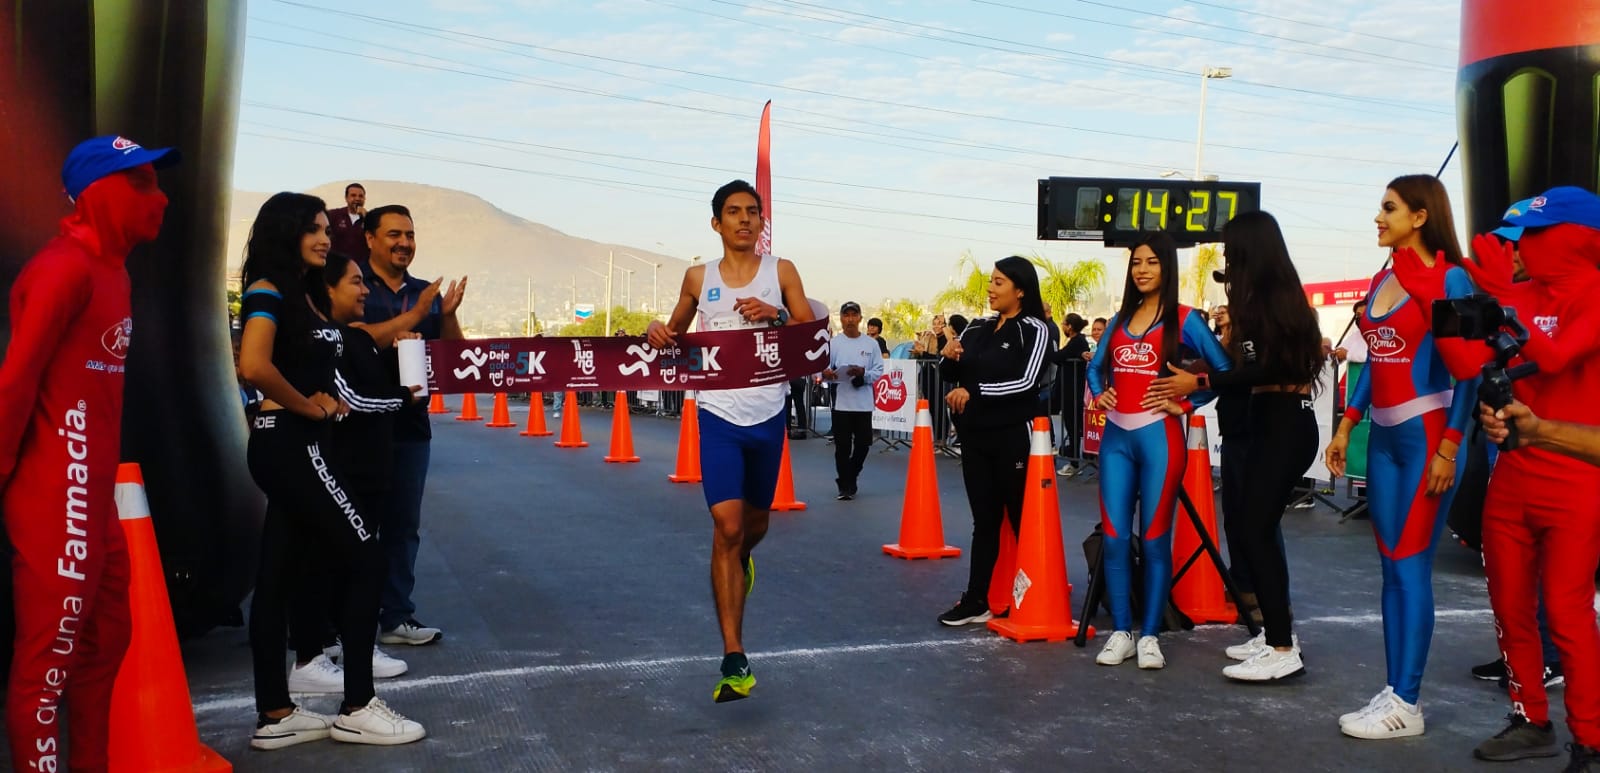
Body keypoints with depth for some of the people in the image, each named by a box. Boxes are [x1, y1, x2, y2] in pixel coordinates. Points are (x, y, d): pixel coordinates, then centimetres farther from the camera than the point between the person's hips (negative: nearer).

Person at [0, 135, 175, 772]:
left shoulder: (109, 267, 15)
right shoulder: (67, 267, -14)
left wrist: (101, 481, 11)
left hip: (94, 494, 10)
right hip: (56, 498, -10)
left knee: (105, 641, 19)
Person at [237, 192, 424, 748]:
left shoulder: (307, 293, 16)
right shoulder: (269, 290, -11)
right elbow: (254, 366, -26)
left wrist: (329, 400, 4)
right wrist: (308, 408, -13)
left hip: (300, 446, 9)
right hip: (287, 445, -9)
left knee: (280, 575, 9)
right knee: (364, 558, -7)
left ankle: (275, 716, 15)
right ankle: (358, 708, 1)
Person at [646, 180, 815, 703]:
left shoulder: (781, 271, 3)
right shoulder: (698, 278, 6)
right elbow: (676, 333, 19)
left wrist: (776, 315, -18)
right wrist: (658, 335, -4)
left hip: (768, 416, 1)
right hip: (720, 416, -1)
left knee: (755, 523, 16)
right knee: (726, 525, -13)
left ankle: (741, 561, 56)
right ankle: (734, 659, -10)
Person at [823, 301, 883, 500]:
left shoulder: (871, 344, 4)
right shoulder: (833, 343, 1)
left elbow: (879, 371, 3)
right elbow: (823, 368, -3)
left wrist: (863, 373, -15)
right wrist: (826, 374, -25)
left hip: (864, 403, 2)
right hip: (841, 403, -2)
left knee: (863, 444, 7)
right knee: (843, 446, 0)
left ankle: (850, 477, 30)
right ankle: (845, 486, 11)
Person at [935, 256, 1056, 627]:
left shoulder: (1035, 330, -7)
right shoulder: (978, 327, 9)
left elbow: (1025, 383, -18)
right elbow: (950, 375, 12)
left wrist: (974, 392, -21)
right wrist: (948, 357, -10)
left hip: (1014, 437, -6)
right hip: (975, 436, 6)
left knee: (1022, 519, 3)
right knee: (984, 520, 10)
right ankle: (976, 601, 14)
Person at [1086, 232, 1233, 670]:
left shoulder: (1183, 320, -1)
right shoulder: (1121, 319, 13)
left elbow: (1224, 369, -6)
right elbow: (1096, 366, 24)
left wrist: (1184, 404, -9)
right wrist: (1098, 394, 5)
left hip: (1158, 437, -5)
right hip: (1116, 437, 5)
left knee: (1155, 538, 0)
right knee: (1114, 537, 2)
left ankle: (1150, 636, 9)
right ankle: (1121, 633, 11)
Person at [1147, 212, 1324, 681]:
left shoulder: (1275, 296, -14)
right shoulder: (1263, 296, 13)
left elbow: (1269, 367, -18)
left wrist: (1199, 383, -15)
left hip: (1287, 424, -10)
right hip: (1265, 421, 10)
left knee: (1254, 529, -10)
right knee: (1252, 527, 11)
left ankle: (1283, 651, -7)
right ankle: (1275, 632, 20)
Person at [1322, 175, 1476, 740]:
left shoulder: (1450, 279, -8)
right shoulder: (1381, 281, 12)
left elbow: (1467, 368, -12)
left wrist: (1449, 447, -17)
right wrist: (1345, 427, 13)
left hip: (1426, 435, -7)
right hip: (1383, 436, 7)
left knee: (1410, 565, -6)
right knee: (1391, 567, 8)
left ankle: (1406, 704, 1)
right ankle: (1393, 690, 14)